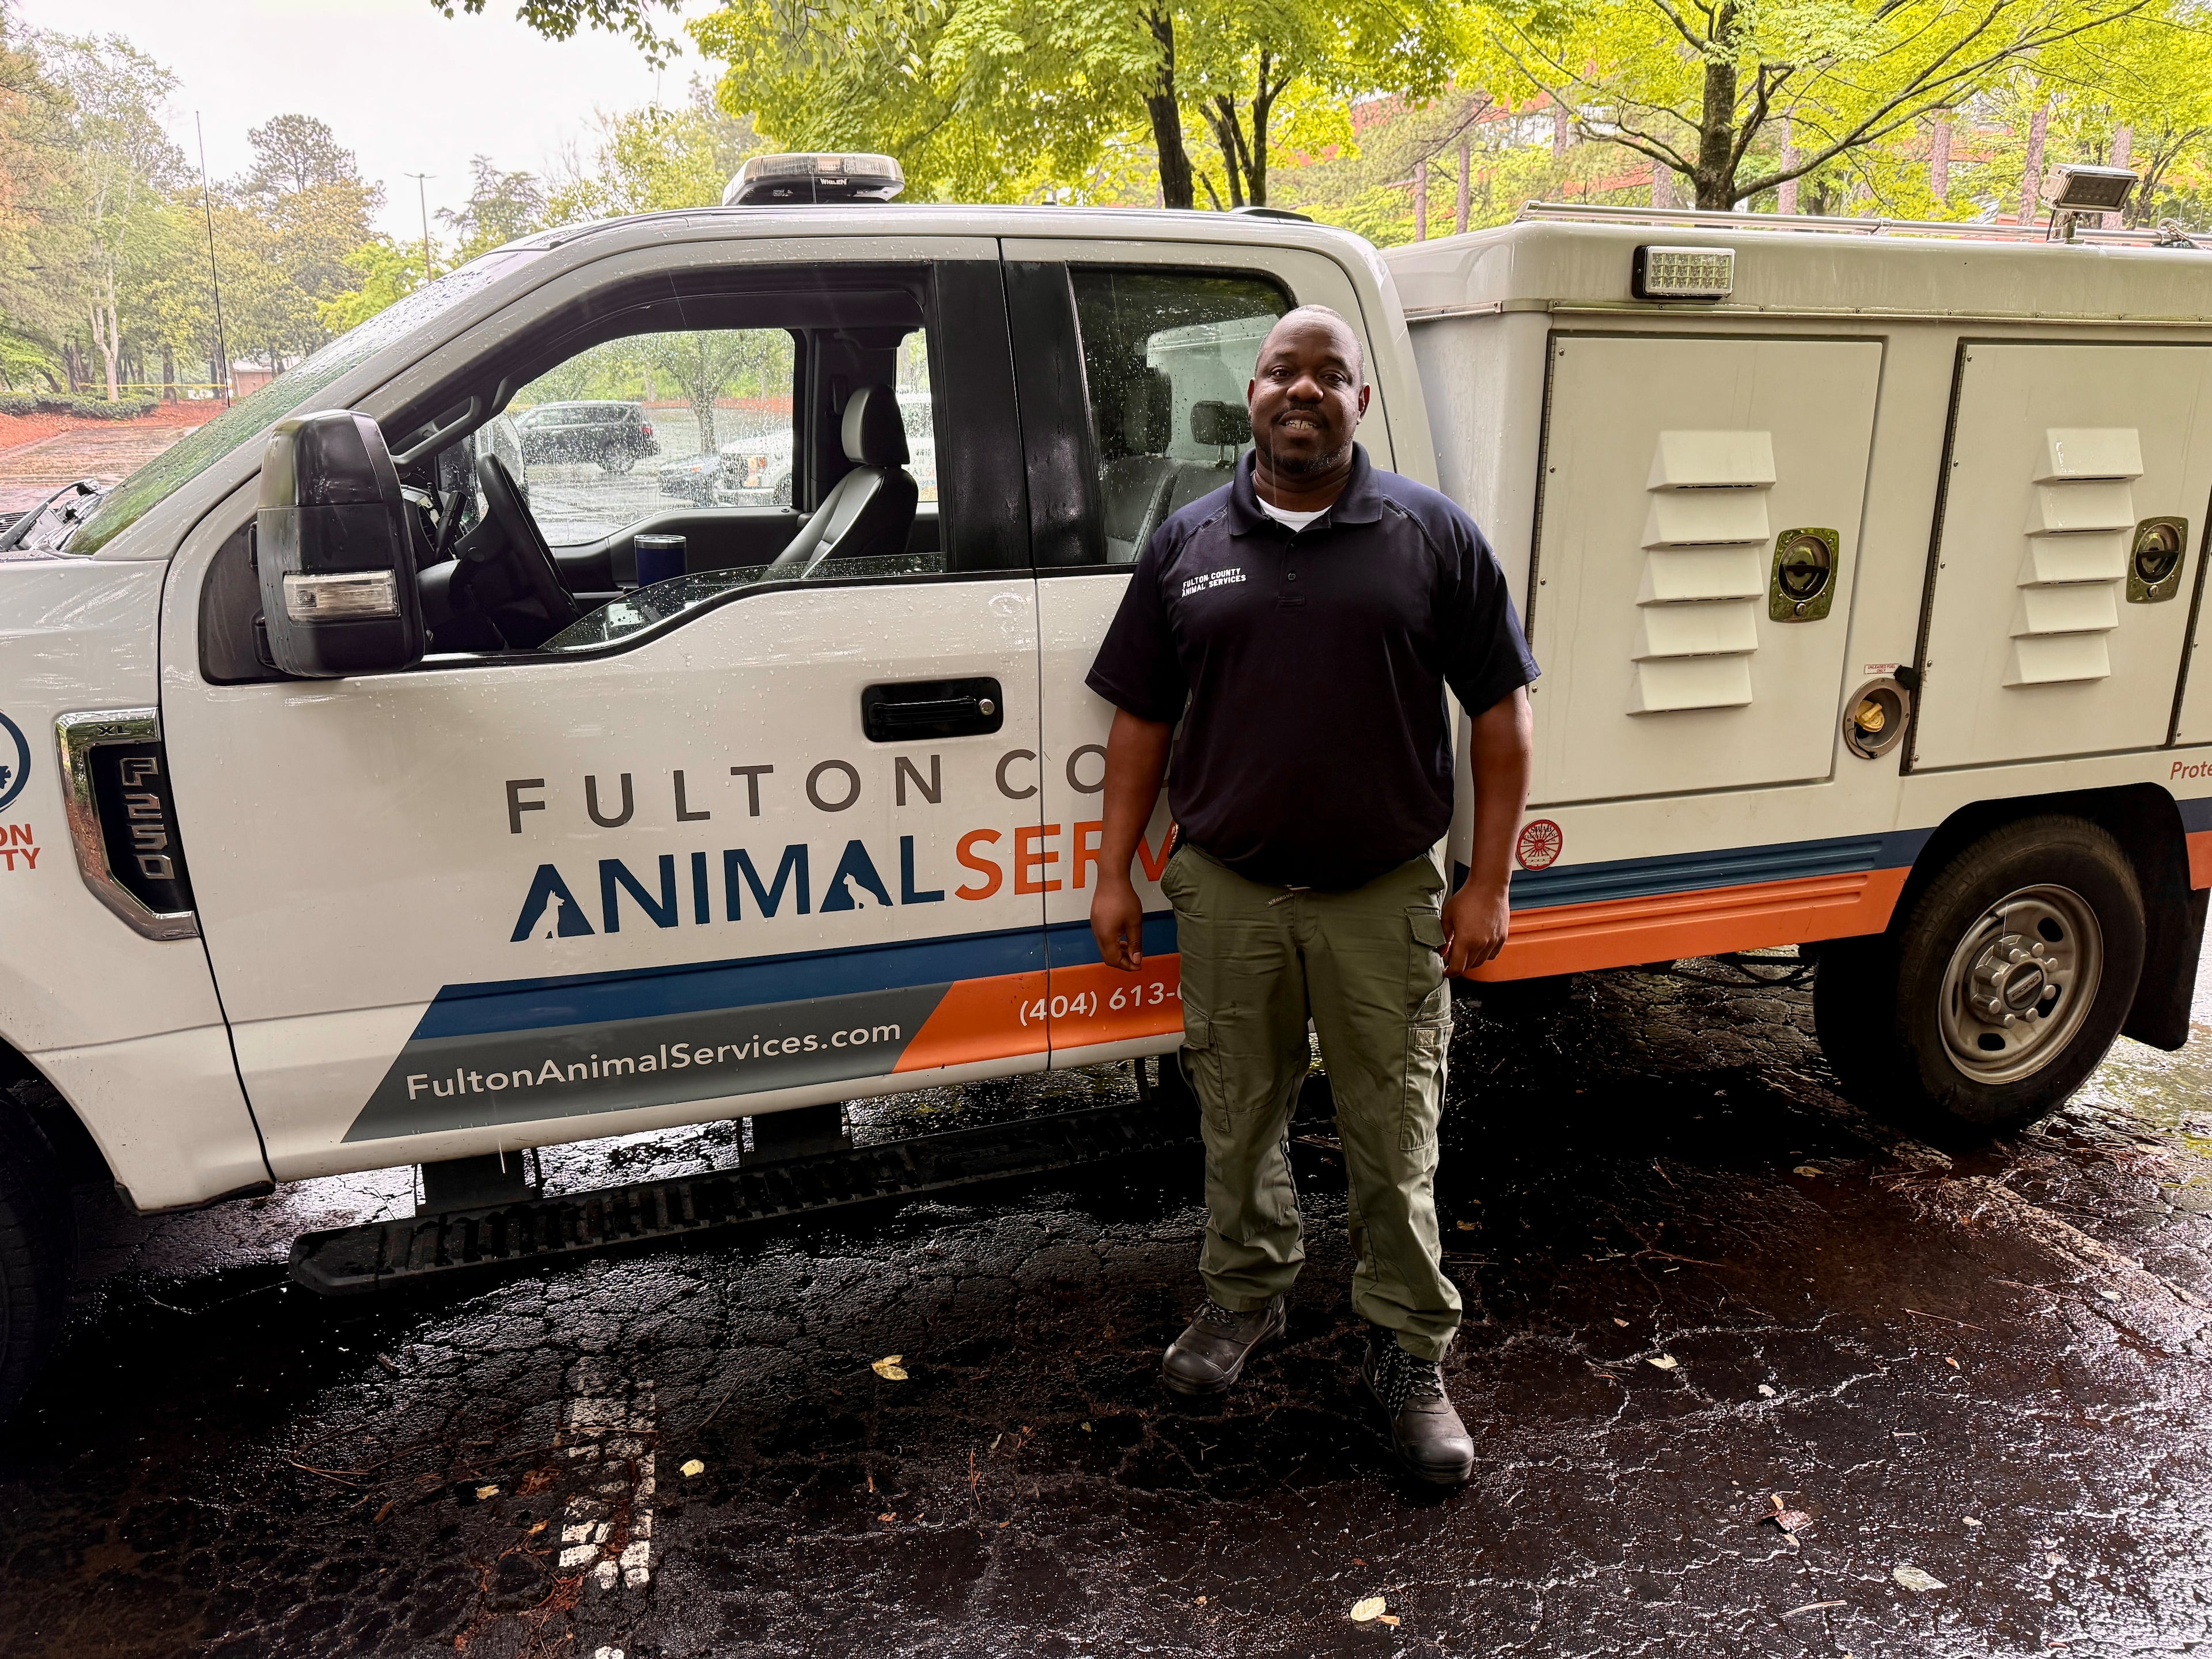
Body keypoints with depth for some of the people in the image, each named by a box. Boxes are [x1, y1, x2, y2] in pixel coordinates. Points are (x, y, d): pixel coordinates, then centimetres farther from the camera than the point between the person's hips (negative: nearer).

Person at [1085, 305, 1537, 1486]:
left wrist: (1488, 883, -4)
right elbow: (1140, 720, 8)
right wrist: (1115, 873, 5)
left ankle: (1409, 1353, 25)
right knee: (1238, 1120, 16)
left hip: (1384, 897, -2)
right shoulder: (1188, 544, 5)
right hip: (1227, 891, 2)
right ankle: (1244, 1296, 39)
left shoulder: (1433, 536, 0)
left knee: (1395, 1138, 7)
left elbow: (1501, 713, 0)